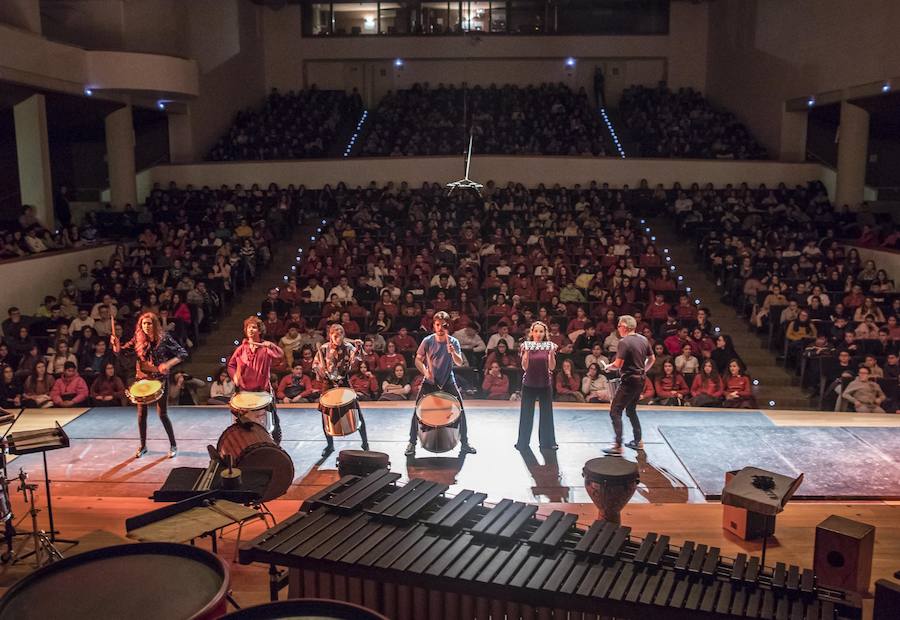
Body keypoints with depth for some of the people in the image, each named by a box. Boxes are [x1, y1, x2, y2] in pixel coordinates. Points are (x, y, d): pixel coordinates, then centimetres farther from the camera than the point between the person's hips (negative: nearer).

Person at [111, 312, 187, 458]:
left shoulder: (164, 339, -11)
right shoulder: (137, 340, -2)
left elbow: (183, 353, -12)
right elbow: (120, 351, 1)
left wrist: (168, 364, -27)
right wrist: (116, 344, -22)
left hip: (160, 380, -3)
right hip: (142, 379, 3)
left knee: (162, 414, -2)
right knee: (141, 414, 8)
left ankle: (173, 445, 13)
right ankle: (143, 446, 24)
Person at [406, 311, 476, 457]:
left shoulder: (453, 342, -6)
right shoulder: (428, 341, -7)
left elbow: (459, 363, -15)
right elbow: (418, 360, -3)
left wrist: (453, 353, -36)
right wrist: (425, 372, -22)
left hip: (448, 381, 1)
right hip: (429, 381, 0)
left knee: (460, 410, -4)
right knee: (418, 410, -6)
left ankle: (464, 442, 14)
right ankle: (412, 442, 10)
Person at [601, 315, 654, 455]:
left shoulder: (624, 342, -17)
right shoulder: (643, 340, 7)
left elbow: (618, 364, -21)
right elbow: (652, 359, 16)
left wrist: (608, 366, -3)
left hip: (629, 381, -9)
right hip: (640, 380, 9)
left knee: (615, 412, -5)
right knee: (631, 410, 23)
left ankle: (618, 446, -10)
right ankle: (638, 441, 28)